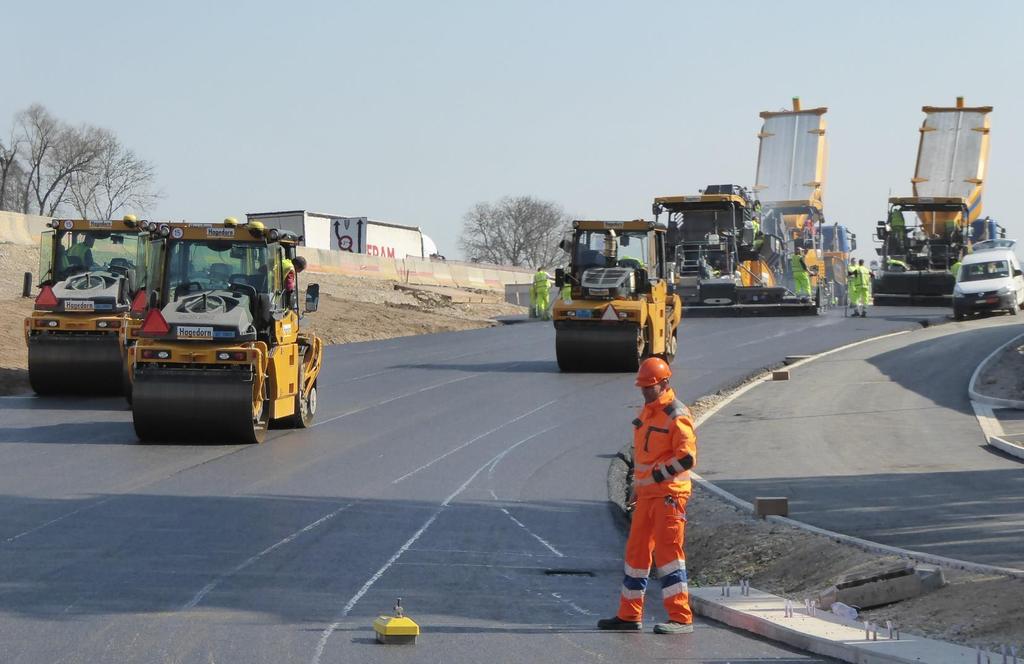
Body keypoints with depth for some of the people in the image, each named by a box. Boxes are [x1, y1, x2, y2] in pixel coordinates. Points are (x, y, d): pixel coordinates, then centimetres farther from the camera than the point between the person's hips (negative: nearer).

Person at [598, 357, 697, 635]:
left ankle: (681, 618, -12)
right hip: (647, 494, 9)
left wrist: (656, 475, -15)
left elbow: (687, 458, -20)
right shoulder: (646, 411, 16)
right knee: (636, 550, 12)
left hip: (669, 494, -9)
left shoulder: (677, 416, -13)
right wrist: (637, 484, 20)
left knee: (667, 550, -13)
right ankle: (629, 615, 21)